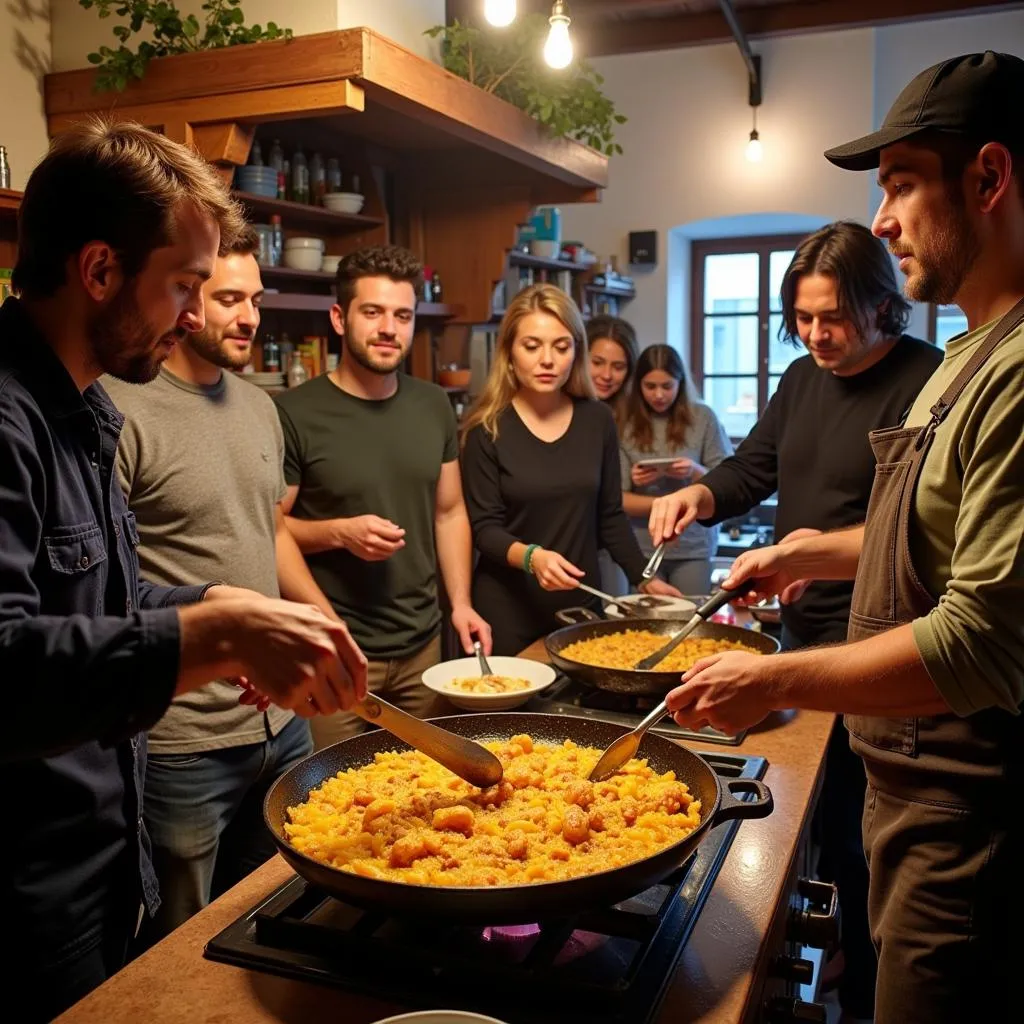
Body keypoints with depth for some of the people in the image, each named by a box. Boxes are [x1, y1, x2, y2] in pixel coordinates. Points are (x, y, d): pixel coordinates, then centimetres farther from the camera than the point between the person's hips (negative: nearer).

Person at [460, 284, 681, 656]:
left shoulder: (597, 420, 1)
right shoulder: (487, 429, -8)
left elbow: (610, 516, 9)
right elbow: (484, 528, -10)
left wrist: (645, 579, 8)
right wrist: (530, 556, -27)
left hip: (580, 601, 3)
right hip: (508, 608, -3)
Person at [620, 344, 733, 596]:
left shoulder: (702, 417, 1)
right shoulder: (626, 424, -1)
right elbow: (618, 499, -2)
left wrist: (696, 472, -15)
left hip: (693, 547, 0)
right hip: (642, 549, 0)